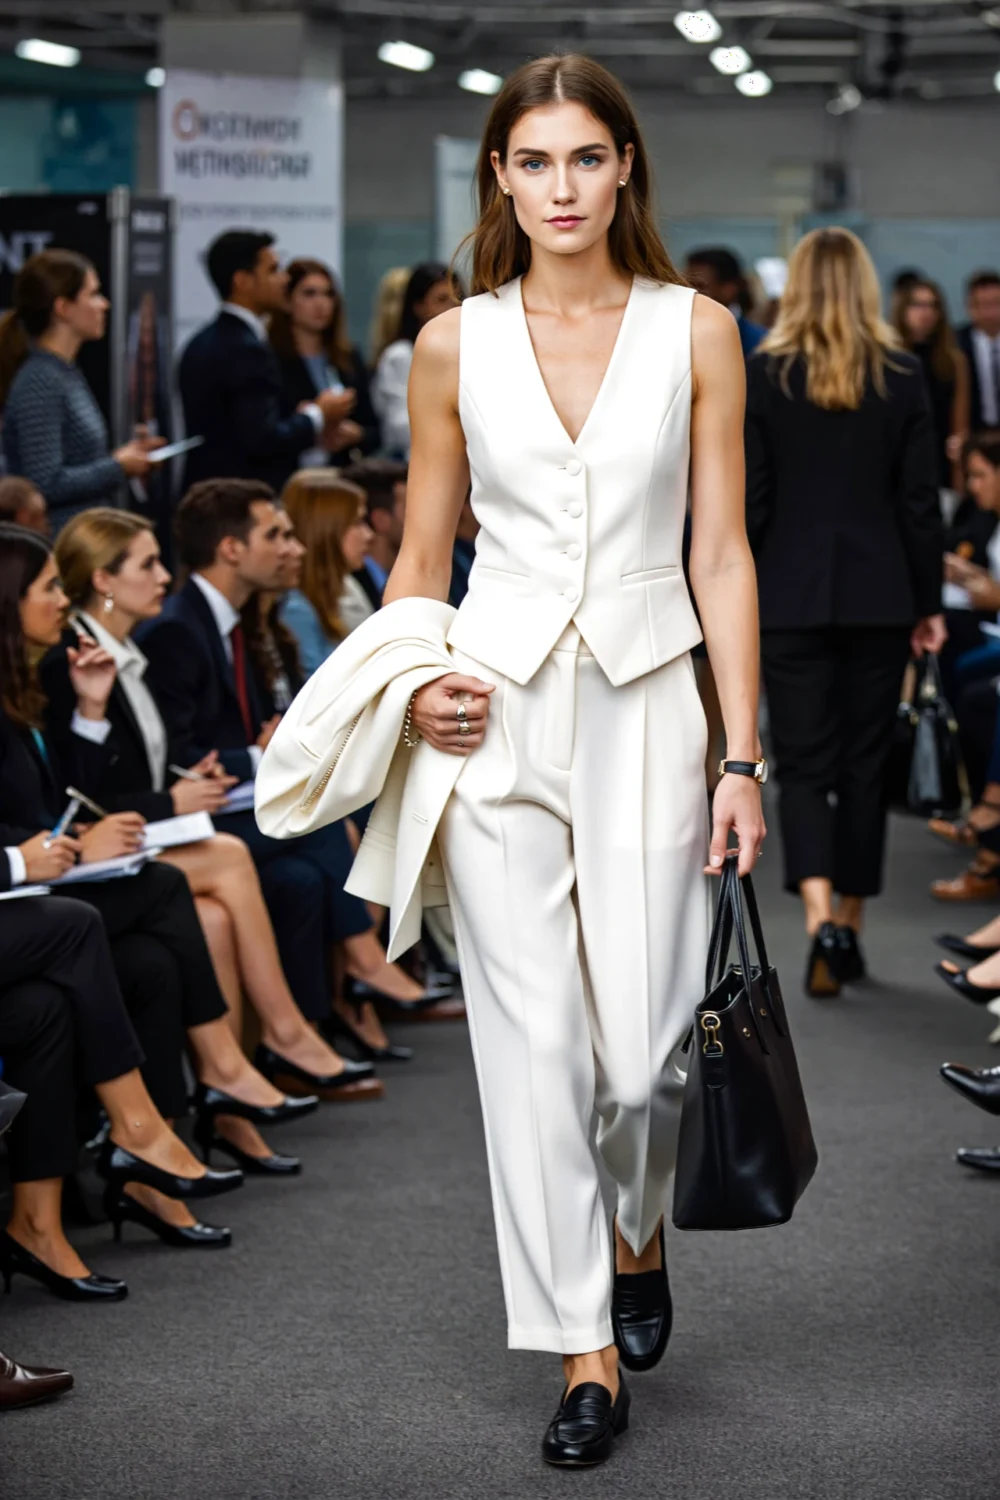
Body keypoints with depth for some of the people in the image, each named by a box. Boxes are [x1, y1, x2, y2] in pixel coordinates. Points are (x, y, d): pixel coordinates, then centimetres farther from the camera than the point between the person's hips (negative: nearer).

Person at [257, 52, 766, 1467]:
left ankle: (638, 1232, 31)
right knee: (534, 1042, -1)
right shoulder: (455, 345, 4)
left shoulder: (695, 331, 2)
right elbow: (421, 563, 11)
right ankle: (584, 1350, 9)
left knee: (647, 1045, -3)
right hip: (497, 710, 1)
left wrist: (743, 754, -5)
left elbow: (722, 555, 1)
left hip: (648, 704, -1)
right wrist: (417, 686, -8)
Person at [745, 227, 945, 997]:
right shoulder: (903, 376, -2)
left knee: (803, 760, 2)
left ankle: (820, 915, -18)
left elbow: (747, 499, -4)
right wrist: (929, 603, 7)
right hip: (878, 594, 1)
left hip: (790, 596, -1)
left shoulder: (764, 375, -5)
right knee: (866, 760, 11)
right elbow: (920, 501, -1)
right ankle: (849, 926, 16)